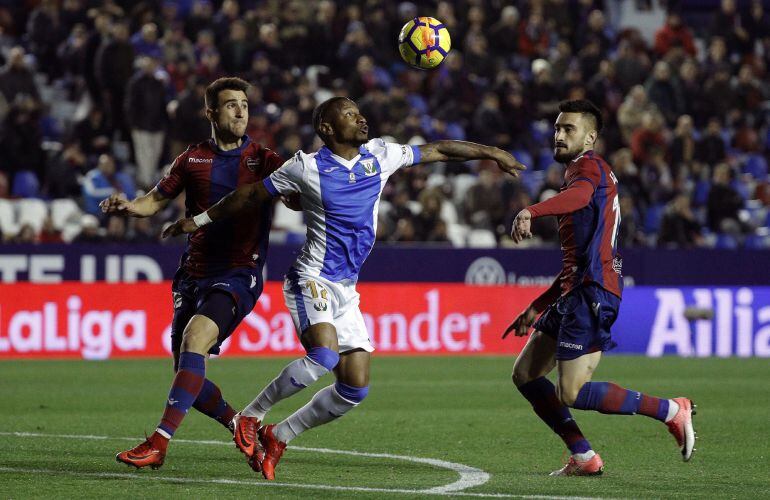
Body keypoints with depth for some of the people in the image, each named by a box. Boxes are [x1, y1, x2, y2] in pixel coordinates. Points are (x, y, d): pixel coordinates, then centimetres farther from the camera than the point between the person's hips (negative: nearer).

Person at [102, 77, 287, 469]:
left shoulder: (263, 160, 3)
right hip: (193, 274, 4)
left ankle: (159, 444, -29)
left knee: (195, 338, -28)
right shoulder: (193, 159, 10)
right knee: (189, 377, 1)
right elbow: (156, 200, 18)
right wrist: (126, 206, -2)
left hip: (238, 274, -4)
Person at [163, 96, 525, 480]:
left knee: (356, 387, -1)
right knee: (324, 355, -30)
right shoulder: (307, 167, -7)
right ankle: (249, 418, -13)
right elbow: (251, 196, 4)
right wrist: (199, 220, 11)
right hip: (312, 279, -6)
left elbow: (436, 150, 16)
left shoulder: (379, 156, 6)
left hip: (346, 290, 6)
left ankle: (277, 437, 13)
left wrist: (491, 153, 18)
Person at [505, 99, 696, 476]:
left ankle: (672, 411, -5)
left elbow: (578, 195, -33)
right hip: (575, 291, 10)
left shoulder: (589, 166, -4)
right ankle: (584, 458, 9)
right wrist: (536, 308, 32)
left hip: (592, 291, -10)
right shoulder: (580, 174, 27)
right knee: (525, 374, 9)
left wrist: (531, 212, -51)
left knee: (571, 394, -14)